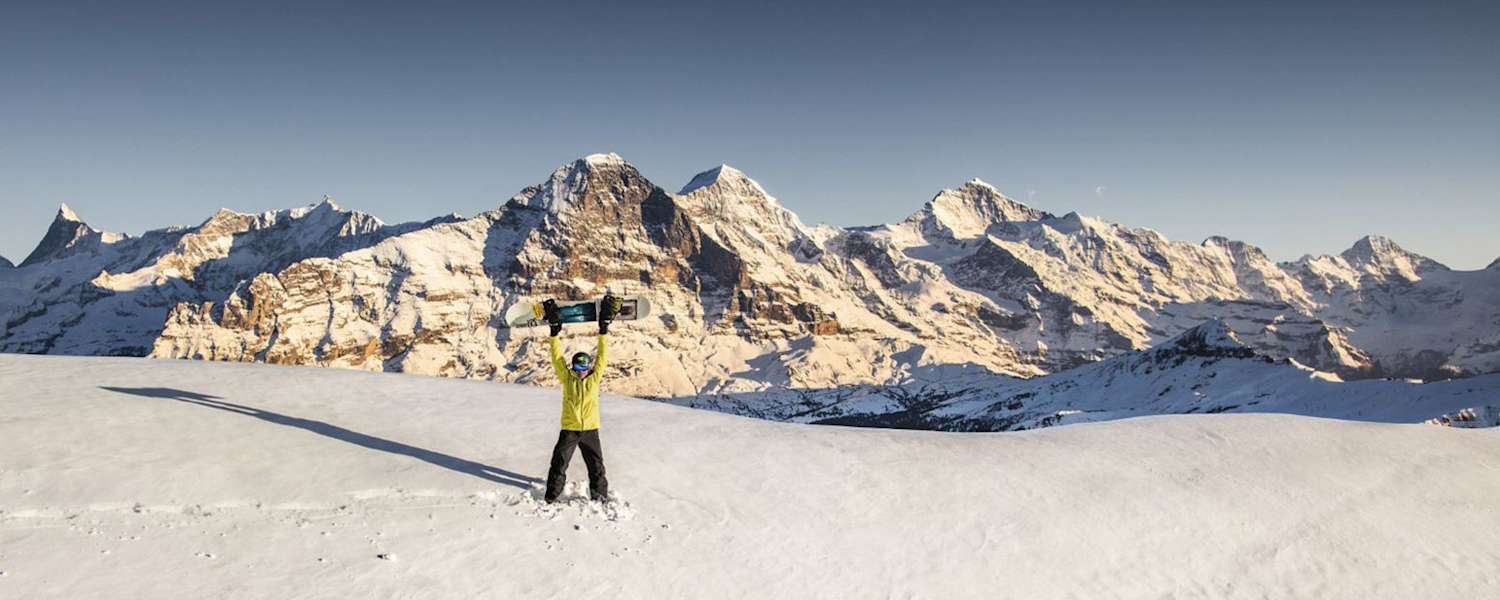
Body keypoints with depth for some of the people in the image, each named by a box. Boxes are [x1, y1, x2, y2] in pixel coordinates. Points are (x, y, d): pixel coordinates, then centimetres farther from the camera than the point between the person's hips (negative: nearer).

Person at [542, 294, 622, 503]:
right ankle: (551, 496, 17)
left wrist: (604, 330, -8)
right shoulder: (566, 378, 0)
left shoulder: (594, 378, -1)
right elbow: (557, 358, -2)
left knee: (596, 465, 8)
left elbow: (601, 357, -3)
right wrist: (554, 333, -7)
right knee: (559, 464, 4)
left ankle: (600, 496, 22)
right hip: (568, 429, 0)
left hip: (590, 429, 0)